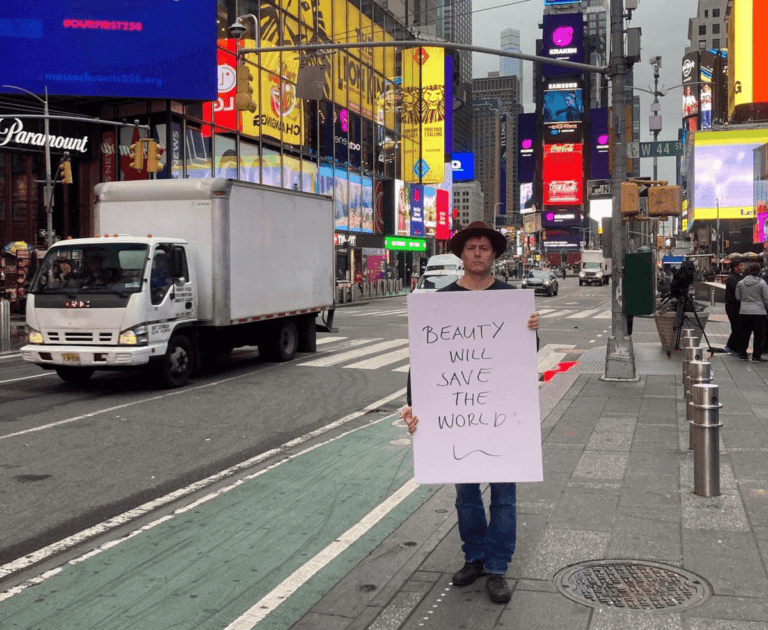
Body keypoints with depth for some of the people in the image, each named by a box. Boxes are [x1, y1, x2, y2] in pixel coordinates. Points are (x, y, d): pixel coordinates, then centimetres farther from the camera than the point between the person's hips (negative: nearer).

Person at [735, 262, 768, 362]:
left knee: (744, 333, 14)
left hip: (744, 312, 5)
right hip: (758, 312, -5)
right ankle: (756, 356, 3)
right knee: (759, 335, 3)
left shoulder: (740, 283, 4)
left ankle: (742, 354, 17)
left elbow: (738, 297, 12)